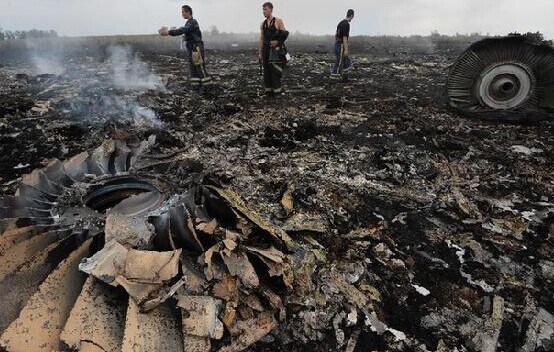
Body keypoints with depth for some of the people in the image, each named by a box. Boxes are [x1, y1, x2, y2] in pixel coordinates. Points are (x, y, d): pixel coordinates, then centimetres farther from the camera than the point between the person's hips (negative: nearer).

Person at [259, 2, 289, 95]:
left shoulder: (278, 21, -1)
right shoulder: (263, 24, 12)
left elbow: (285, 35, -1)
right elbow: (261, 39, 14)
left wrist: (277, 42, -17)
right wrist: (260, 53, 10)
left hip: (276, 50, -5)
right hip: (266, 50, 5)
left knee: (275, 70, -9)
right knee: (267, 70, 3)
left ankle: (277, 90, -2)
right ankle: (268, 90, 10)